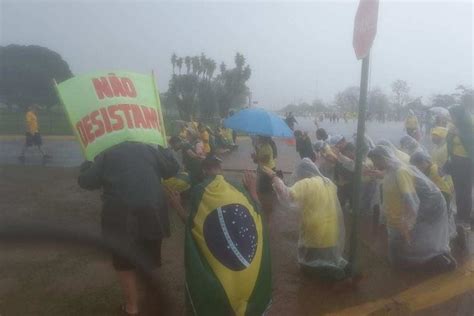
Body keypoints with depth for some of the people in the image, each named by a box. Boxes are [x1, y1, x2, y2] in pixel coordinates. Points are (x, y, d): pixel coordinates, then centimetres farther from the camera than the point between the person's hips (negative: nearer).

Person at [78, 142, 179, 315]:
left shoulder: (106, 155, 9)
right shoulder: (149, 149, 13)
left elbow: (85, 181, 7)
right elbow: (173, 168, 18)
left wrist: (88, 165, 28)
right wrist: (162, 151, 34)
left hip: (121, 216, -2)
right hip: (153, 211, 3)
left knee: (124, 262, 17)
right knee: (152, 258, 22)